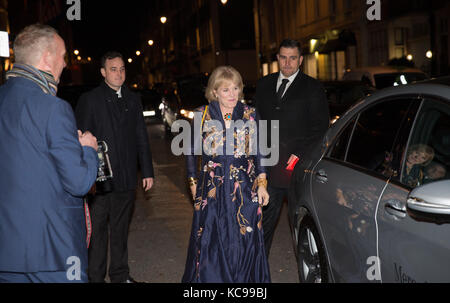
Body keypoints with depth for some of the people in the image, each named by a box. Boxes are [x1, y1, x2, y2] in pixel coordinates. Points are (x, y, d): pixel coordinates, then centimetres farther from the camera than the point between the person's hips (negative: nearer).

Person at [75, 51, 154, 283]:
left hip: (126, 179, 4)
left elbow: (141, 138, 13)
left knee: (120, 229, 15)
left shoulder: (133, 100, 11)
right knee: (96, 230, 2)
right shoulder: (89, 100, -3)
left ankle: (120, 275, 27)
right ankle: (95, 277, 15)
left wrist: (147, 171, 10)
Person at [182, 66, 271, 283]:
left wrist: (262, 183, 4)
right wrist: (193, 181, 9)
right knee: (211, 242, 3)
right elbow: (191, 150, 10)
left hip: (244, 190, 1)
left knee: (244, 241, 5)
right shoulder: (203, 115, -1)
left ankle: (244, 279, 22)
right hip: (212, 190, -1)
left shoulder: (250, 114, 3)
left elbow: (257, 151, 9)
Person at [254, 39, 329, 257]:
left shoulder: (312, 88, 1)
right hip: (268, 166, 3)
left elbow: (320, 127, -3)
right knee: (265, 216, 9)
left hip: (299, 165, -3)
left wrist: (298, 155, -12)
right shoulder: (264, 85, 13)